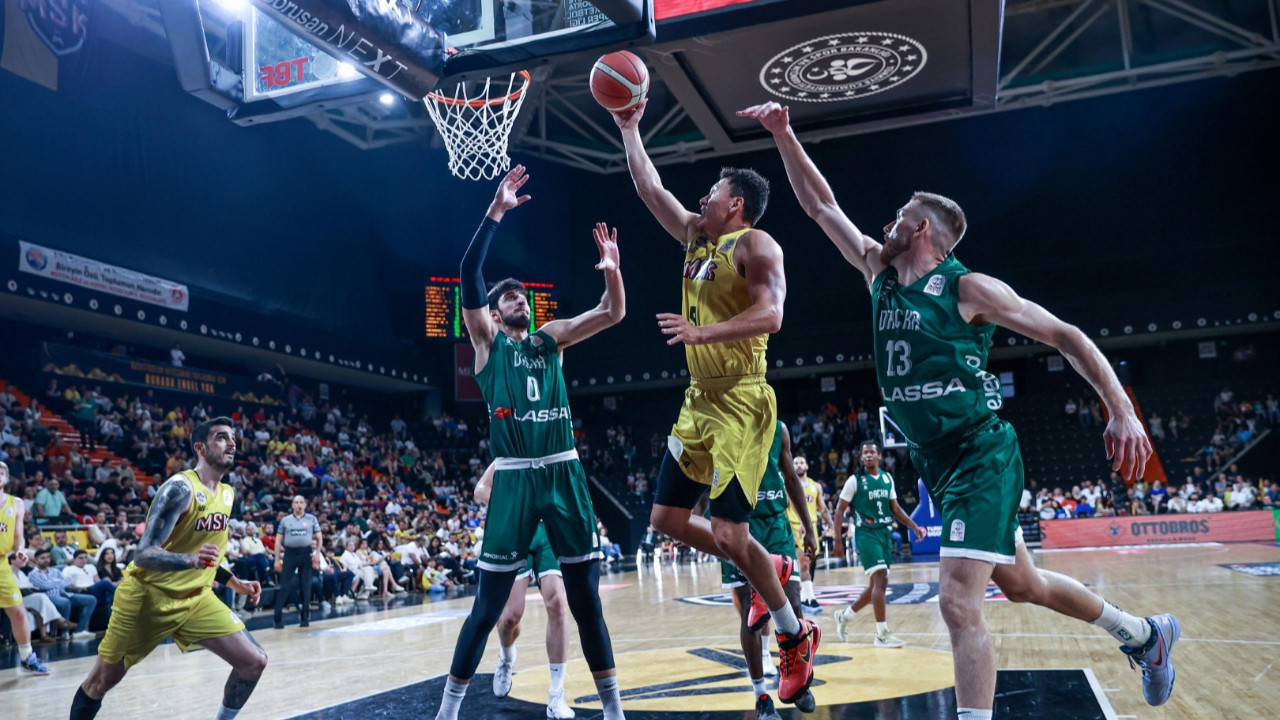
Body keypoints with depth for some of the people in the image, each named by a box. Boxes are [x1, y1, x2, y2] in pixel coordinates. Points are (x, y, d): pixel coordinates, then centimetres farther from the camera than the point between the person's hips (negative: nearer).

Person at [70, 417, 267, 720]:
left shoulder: (228, 494, 4)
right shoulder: (180, 488, -20)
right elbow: (144, 554, -27)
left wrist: (235, 582, 13)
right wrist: (191, 561, -43)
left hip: (196, 598, 6)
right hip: (148, 596, -6)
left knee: (254, 661, -6)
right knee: (102, 680, 10)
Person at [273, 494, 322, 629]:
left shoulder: (311, 519, 7)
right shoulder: (285, 520, 7)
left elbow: (319, 538, 8)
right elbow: (278, 541, 8)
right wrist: (277, 559, 2)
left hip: (306, 553, 0)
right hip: (290, 553, 0)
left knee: (305, 586, 4)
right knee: (285, 586, -5)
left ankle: (305, 617, 13)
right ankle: (278, 618, -2)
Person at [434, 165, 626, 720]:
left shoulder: (550, 338, 16)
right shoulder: (487, 340, 6)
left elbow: (614, 314, 8)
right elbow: (470, 272, -8)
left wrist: (612, 271, -10)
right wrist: (497, 211, -15)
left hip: (565, 473, 3)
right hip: (515, 478, -3)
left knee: (586, 598, 8)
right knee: (488, 603, 2)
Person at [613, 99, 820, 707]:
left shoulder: (755, 245, -10)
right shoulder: (695, 235, 14)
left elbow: (769, 315, -23)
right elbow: (650, 189, 21)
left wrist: (702, 332, -31)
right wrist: (629, 128, 20)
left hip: (740, 403, -9)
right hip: (698, 401, 9)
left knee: (728, 533, -9)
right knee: (667, 519, 11)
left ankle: (796, 636, 14)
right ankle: (767, 570, 29)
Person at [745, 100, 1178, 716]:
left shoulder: (967, 288, -11)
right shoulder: (878, 273, 7)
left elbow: (1066, 337, -8)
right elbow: (820, 204, 8)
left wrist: (1121, 411, -15)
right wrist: (783, 135, 1)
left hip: (981, 457, -8)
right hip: (937, 463, 8)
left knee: (958, 603, -16)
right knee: (1021, 583, 21)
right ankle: (1144, 634, 44)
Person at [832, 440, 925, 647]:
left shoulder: (887, 478, 9)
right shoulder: (855, 480, -6)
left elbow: (895, 508, 17)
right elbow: (840, 510, -5)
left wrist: (914, 526, 7)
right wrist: (838, 540, -10)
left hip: (885, 533, 6)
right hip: (866, 534, -6)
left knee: (878, 584, 10)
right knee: (881, 578, -17)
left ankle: (845, 615, 29)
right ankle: (882, 634, -11)